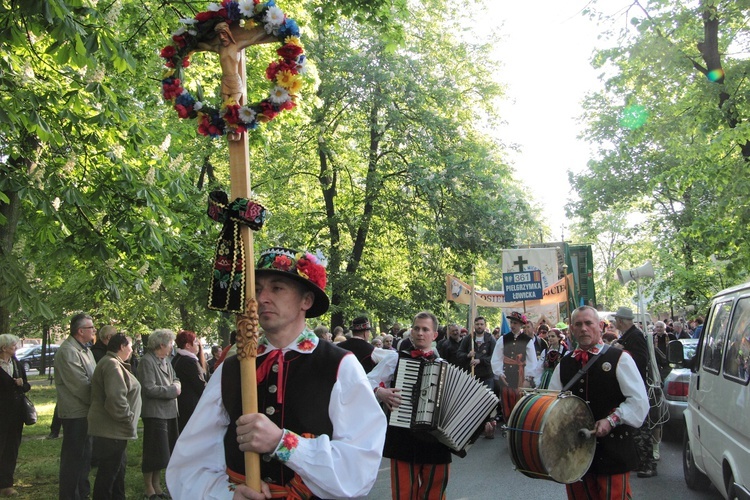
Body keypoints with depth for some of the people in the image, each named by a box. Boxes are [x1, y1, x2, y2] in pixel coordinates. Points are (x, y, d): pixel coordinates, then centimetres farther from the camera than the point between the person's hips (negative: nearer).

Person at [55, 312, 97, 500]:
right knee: (73, 456, -2)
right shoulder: (68, 351, -18)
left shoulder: (84, 349, 13)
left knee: (84, 454, 18)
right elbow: (80, 384, -23)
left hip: (86, 410, 10)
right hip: (75, 413, -10)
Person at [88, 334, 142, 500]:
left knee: (118, 469, 21)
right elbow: (115, 399, -29)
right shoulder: (112, 365, -19)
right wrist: (128, 419, -18)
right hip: (111, 430, -11)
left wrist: (127, 419, 18)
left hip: (114, 430, 11)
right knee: (108, 473, -2)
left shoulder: (115, 364, 17)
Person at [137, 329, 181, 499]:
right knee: (155, 453, 0)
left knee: (164, 453, 15)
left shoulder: (165, 362, 12)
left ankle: (156, 484, 28)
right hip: (155, 413, -8)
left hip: (169, 412, 8)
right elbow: (149, 389, -20)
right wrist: (172, 390, -14)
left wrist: (176, 384, -2)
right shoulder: (147, 361, -14)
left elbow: (175, 378, 21)